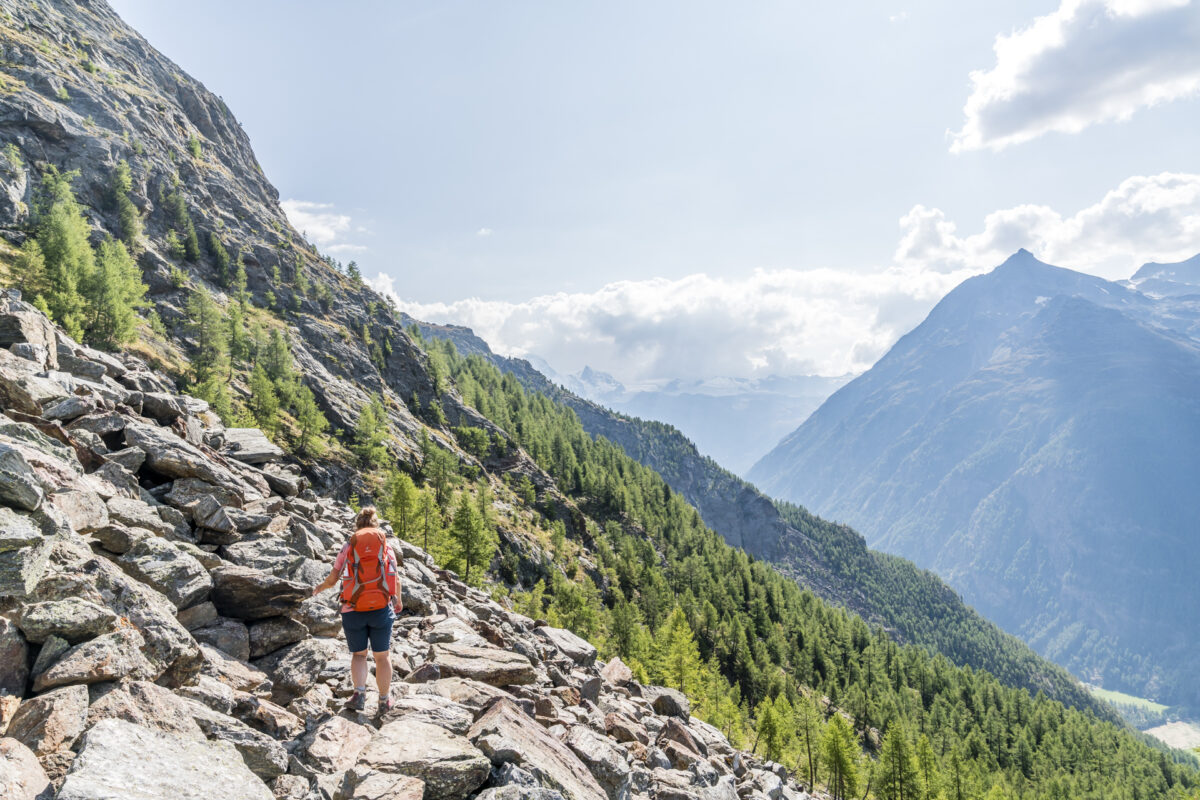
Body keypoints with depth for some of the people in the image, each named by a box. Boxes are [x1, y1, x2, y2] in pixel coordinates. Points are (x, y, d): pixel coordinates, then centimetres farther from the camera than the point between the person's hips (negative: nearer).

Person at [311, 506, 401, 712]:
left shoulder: (348, 548, 6)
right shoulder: (387, 548, 7)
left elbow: (332, 580, 6)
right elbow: (395, 581, 8)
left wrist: (320, 587, 29)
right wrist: (398, 601, 26)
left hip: (353, 611, 0)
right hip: (381, 608, 0)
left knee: (358, 654, 16)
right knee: (382, 656, 13)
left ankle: (359, 693, -3)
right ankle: (384, 700, 20)